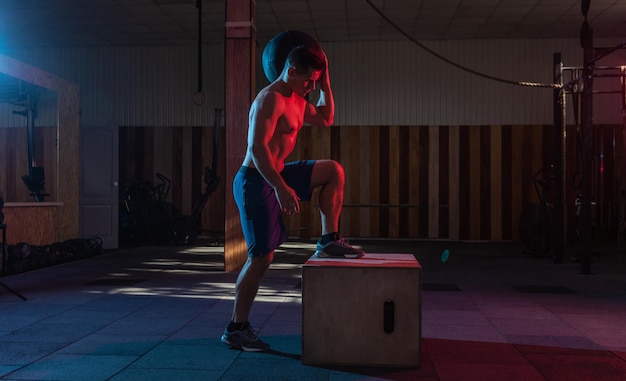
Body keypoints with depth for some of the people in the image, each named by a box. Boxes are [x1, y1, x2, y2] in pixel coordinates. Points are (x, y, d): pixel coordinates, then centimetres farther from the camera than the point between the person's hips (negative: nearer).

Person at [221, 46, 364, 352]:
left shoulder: (296, 100, 14)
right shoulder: (271, 99, -17)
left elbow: (325, 120, 25)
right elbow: (257, 147, -27)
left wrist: (326, 84, 15)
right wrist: (281, 188, -32)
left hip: (276, 176, 10)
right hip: (256, 181, -9)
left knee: (333, 171, 8)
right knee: (262, 257, -6)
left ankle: (329, 240, 9)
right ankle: (236, 329, 6)